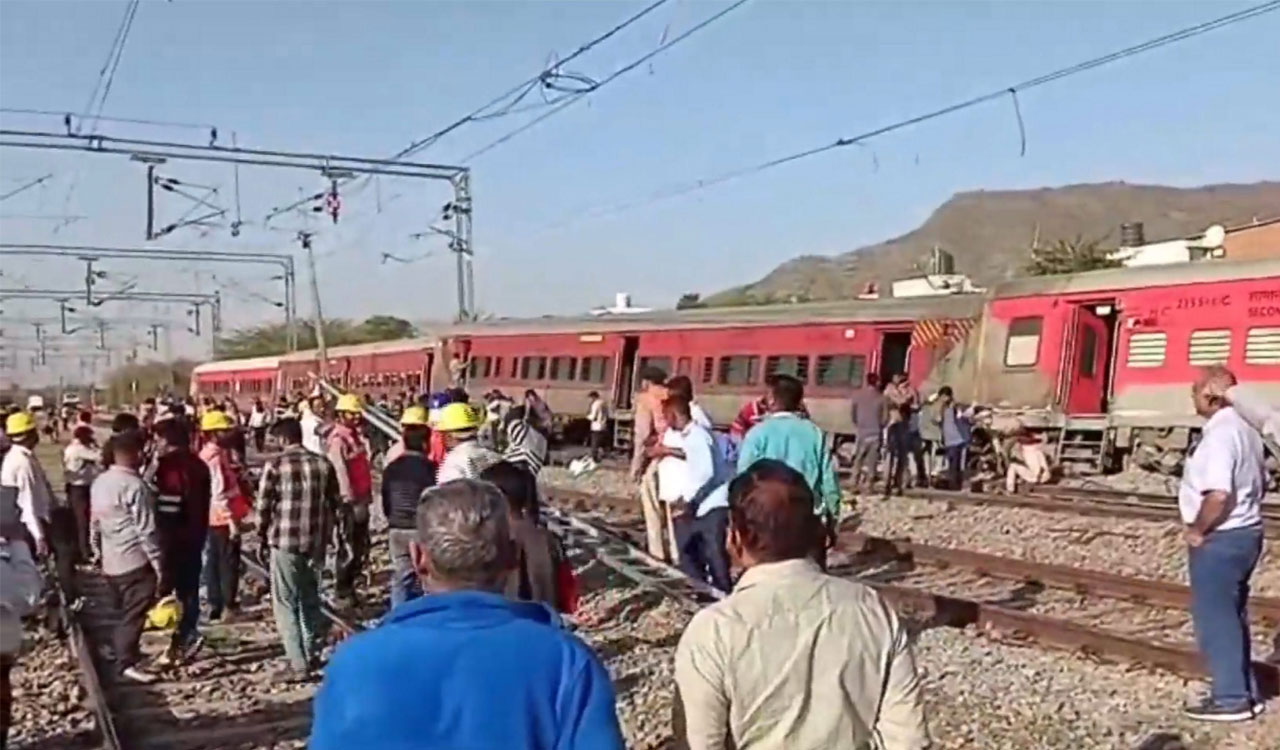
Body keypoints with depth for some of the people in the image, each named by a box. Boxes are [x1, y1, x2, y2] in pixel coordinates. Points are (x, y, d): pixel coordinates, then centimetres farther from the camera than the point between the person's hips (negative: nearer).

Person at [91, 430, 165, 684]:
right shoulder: (134, 486, -19)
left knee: (124, 612, 19)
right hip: (135, 561, -8)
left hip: (111, 561, 8)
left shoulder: (99, 482, 8)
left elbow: (97, 521, 17)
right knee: (134, 614, -3)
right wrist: (158, 563, -12)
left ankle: (123, 653, 29)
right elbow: (146, 530, -19)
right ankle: (128, 663, -1)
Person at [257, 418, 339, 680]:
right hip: (316, 541, 4)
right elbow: (333, 503, 8)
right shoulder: (323, 464, 3)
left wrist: (262, 538, 9)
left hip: (284, 541, -4)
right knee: (311, 599, 20)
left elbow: (264, 507, -5)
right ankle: (313, 655, 28)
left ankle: (298, 664, -3)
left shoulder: (275, 465, -8)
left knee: (286, 604, 3)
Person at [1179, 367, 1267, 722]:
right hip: (1245, 533, 10)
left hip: (1219, 540, -10)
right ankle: (1244, 691, 26)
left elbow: (1218, 494, -31)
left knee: (1214, 617, 0)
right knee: (1232, 616, 18)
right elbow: (1259, 484, 20)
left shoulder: (1219, 435, -22)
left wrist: (1197, 529, -18)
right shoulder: (1244, 429, 10)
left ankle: (1230, 698, 6)